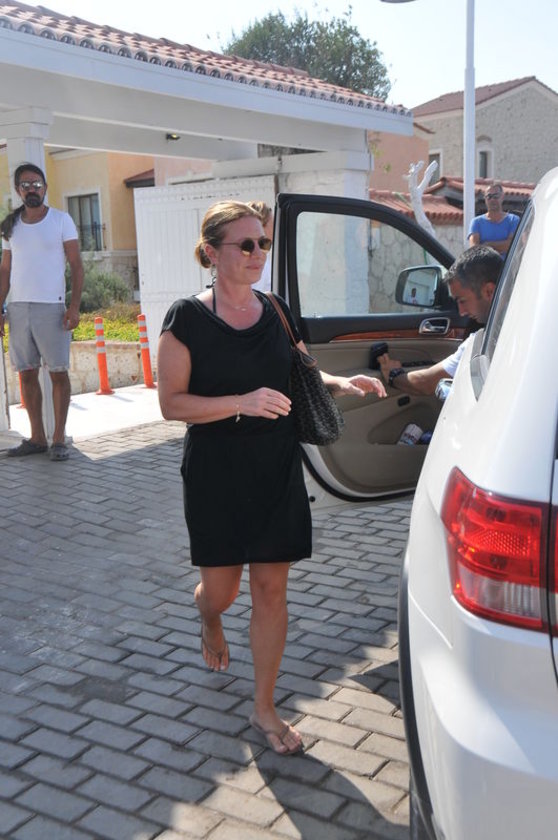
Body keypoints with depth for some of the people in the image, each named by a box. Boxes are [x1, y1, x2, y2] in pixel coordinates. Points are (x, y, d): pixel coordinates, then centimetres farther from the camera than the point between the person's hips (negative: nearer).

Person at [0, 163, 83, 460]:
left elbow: (76, 265, -1)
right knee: (27, 373, 5)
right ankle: (37, 438, 13)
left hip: (51, 307, -4)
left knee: (58, 372, -3)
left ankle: (59, 439, 4)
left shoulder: (61, 220, 2)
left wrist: (74, 306, -11)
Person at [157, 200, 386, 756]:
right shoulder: (187, 319, -9)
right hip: (216, 478, -3)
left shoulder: (275, 313, 5)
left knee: (271, 589, 6)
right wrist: (242, 402, -25)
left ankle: (264, 708, 21)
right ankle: (210, 625, 49)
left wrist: (339, 383, -4)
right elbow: (171, 402, -13)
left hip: (277, 472, 4)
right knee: (221, 590, 8)